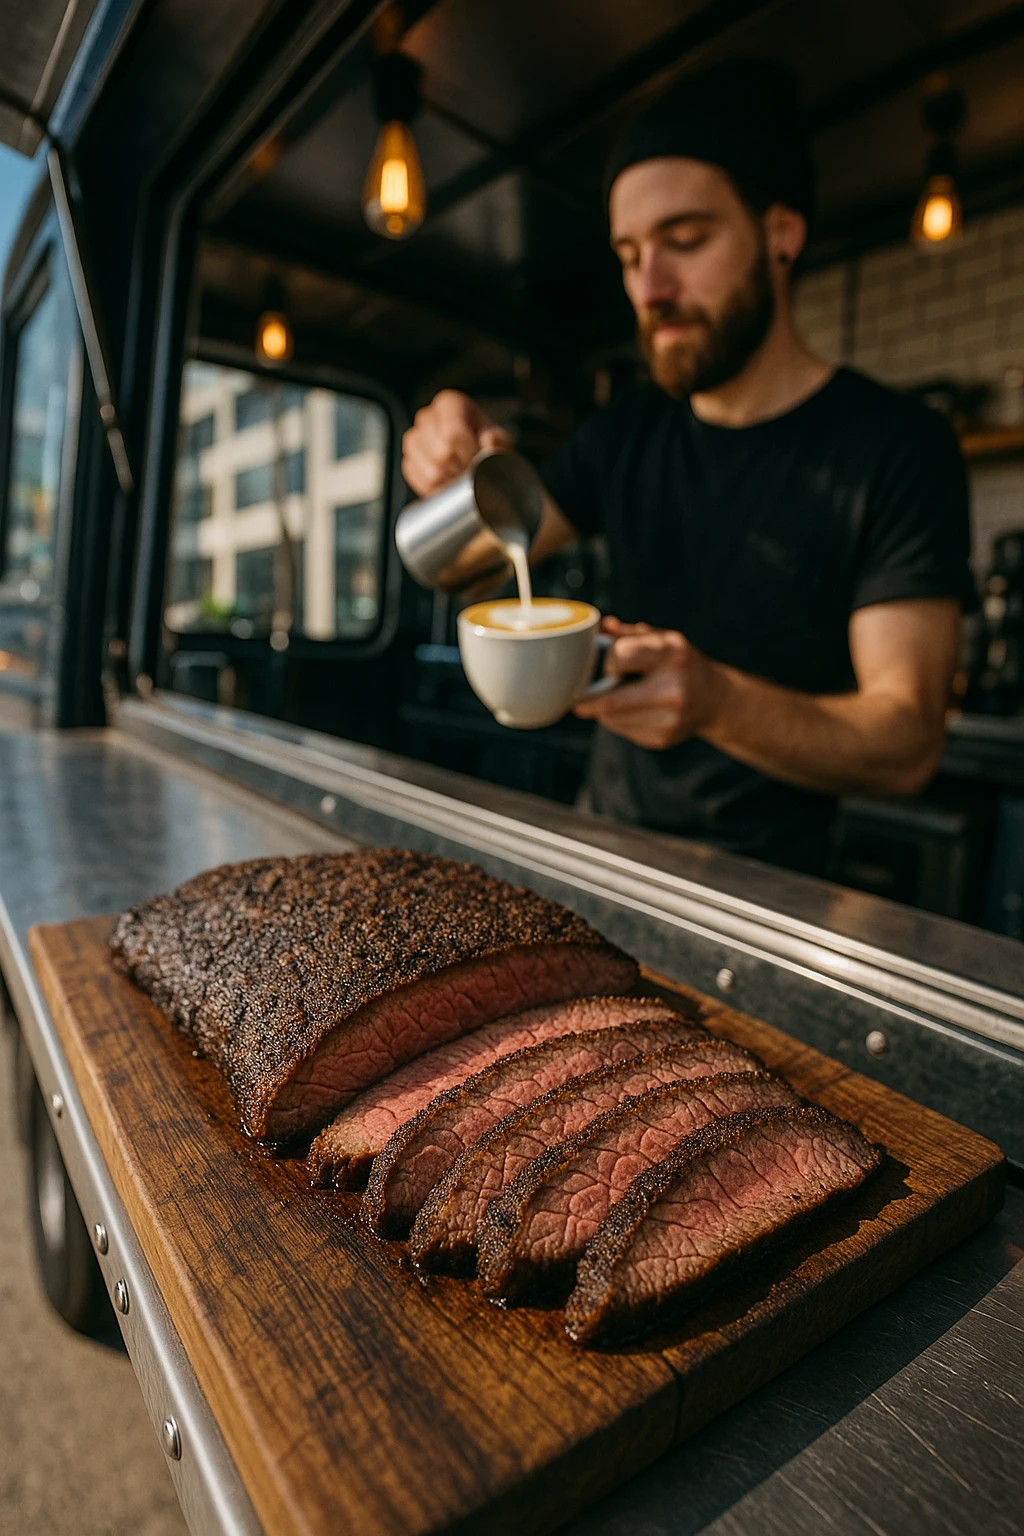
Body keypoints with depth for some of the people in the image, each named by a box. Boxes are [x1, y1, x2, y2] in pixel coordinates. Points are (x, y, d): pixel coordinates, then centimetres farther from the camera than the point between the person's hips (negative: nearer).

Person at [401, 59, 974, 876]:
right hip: (602, 832, 4)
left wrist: (717, 700, -35)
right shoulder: (624, 433, 4)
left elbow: (908, 744, -17)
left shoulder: (896, 446, -12)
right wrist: (457, 480, -15)